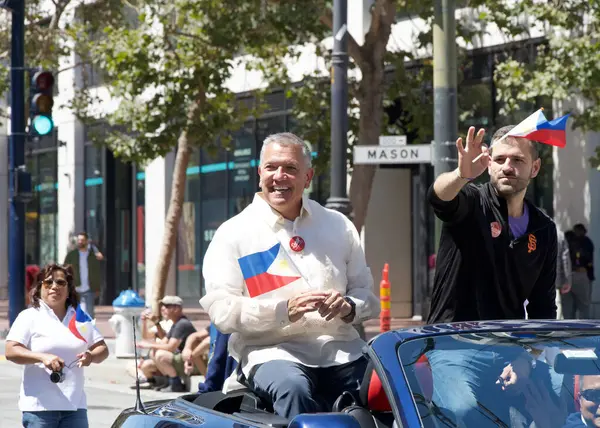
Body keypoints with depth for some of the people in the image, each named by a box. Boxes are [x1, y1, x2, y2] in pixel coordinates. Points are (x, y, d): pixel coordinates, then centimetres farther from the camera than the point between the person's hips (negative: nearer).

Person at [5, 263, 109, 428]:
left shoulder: (81, 318, 13)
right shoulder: (30, 317, 0)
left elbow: (102, 348, 16)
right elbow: (11, 351, -9)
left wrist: (91, 356, -9)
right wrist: (42, 357, -25)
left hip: (75, 404, 4)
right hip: (39, 406, -4)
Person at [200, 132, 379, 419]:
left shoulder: (338, 226, 18)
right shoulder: (233, 234, 7)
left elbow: (368, 296, 19)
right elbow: (220, 310, -3)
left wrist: (348, 307, -5)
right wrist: (284, 310, -17)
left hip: (341, 352, 3)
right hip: (270, 352, -3)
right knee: (293, 388, -37)